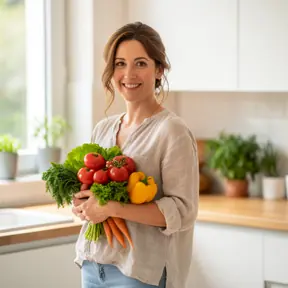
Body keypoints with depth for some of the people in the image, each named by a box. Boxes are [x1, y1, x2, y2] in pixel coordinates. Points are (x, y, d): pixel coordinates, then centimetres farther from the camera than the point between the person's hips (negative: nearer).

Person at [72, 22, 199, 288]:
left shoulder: (172, 131, -12)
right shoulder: (103, 128, 8)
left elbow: (182, 212, -16)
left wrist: (112, 208, -22)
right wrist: (83, 205, -3)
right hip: (92, 266, 6)